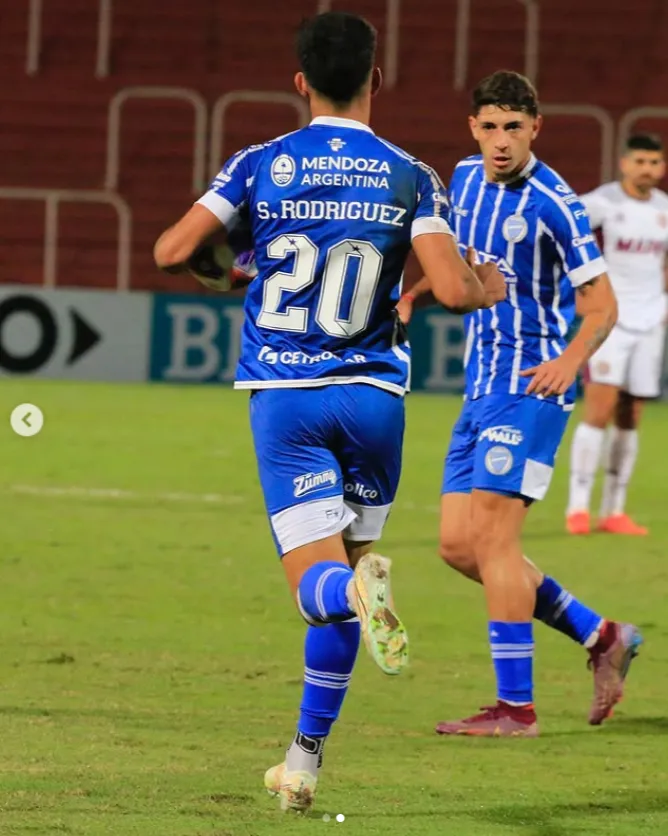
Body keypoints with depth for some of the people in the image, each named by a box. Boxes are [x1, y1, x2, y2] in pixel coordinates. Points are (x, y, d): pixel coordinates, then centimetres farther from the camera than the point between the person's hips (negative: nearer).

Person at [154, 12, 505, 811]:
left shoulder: (260, 166, -1)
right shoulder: (410, 179, -2)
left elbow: (173, 249, -7)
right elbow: (452, 289, -12)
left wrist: (213, 268, 16)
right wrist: (492, 288, 11)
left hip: (283, 398, -1)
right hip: (372, 394, 1)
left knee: (319, 582, -4)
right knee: (346, 572, 16)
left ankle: (359, 586, -42)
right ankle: (305, 760, 19)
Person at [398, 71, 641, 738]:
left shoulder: (553, 204, -14)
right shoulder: (466, 179, 9)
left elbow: (601, 306, -12)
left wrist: (570, 359, -30)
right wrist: (416, 291, 11)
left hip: (530, 386, -8)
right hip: (481, 385, 8)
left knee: (492, 537, -13)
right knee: (459, 545, 6)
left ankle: (515, 707, -9)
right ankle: (600, 637, 17)